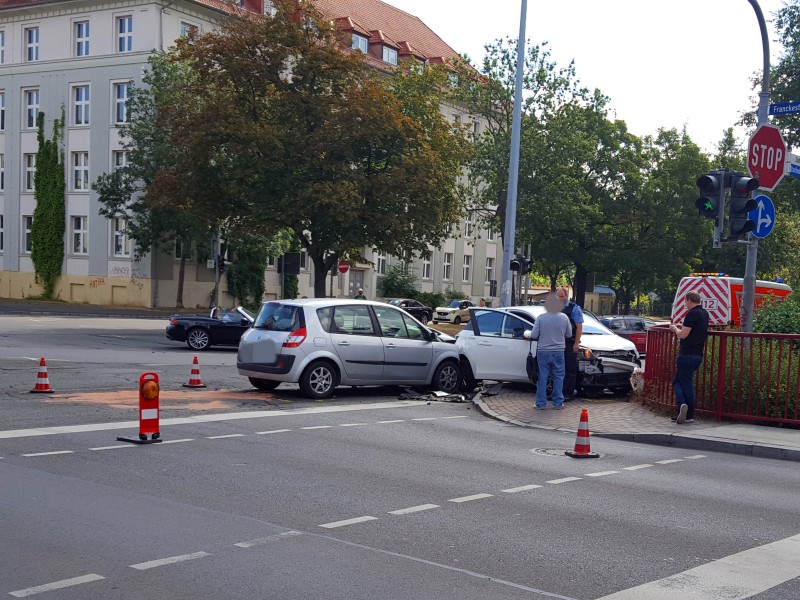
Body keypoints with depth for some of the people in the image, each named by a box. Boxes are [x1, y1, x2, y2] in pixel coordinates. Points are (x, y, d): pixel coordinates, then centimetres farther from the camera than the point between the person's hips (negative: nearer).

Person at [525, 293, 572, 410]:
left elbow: (534, 335, -8)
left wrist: (527, 334, 13)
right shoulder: (564, 317, -4)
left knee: (542, 377, 5)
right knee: (558, 377, 11)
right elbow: (569, 334, 7)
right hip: (558, 352, 1)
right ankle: (558, 403, 13)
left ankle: (541, 403, 6)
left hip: (543, 352, -1)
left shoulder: (541, 318, -10)